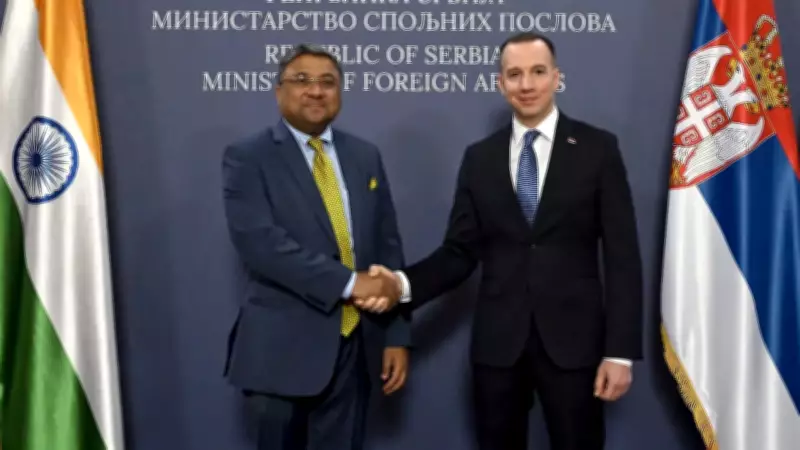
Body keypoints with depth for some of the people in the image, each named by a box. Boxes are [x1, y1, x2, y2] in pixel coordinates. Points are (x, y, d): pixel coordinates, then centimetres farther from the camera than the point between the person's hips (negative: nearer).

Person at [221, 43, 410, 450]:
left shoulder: (365, 156, 10)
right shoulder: (247, 158, -4)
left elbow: (388, 246, 8)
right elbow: (259, 242, -18)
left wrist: (396, 336, 4)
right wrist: (348, 282, -22)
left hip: (357, 343, 4)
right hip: (284, 347, -3)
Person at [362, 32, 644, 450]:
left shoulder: (598, 148, -1)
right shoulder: (479, 157, 6)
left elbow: (621, 254, -3)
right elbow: (460, 251, 4)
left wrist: (620, 350, -8)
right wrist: (404, 283, -15)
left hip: (573, 338, -2)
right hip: (497, 341, 2)